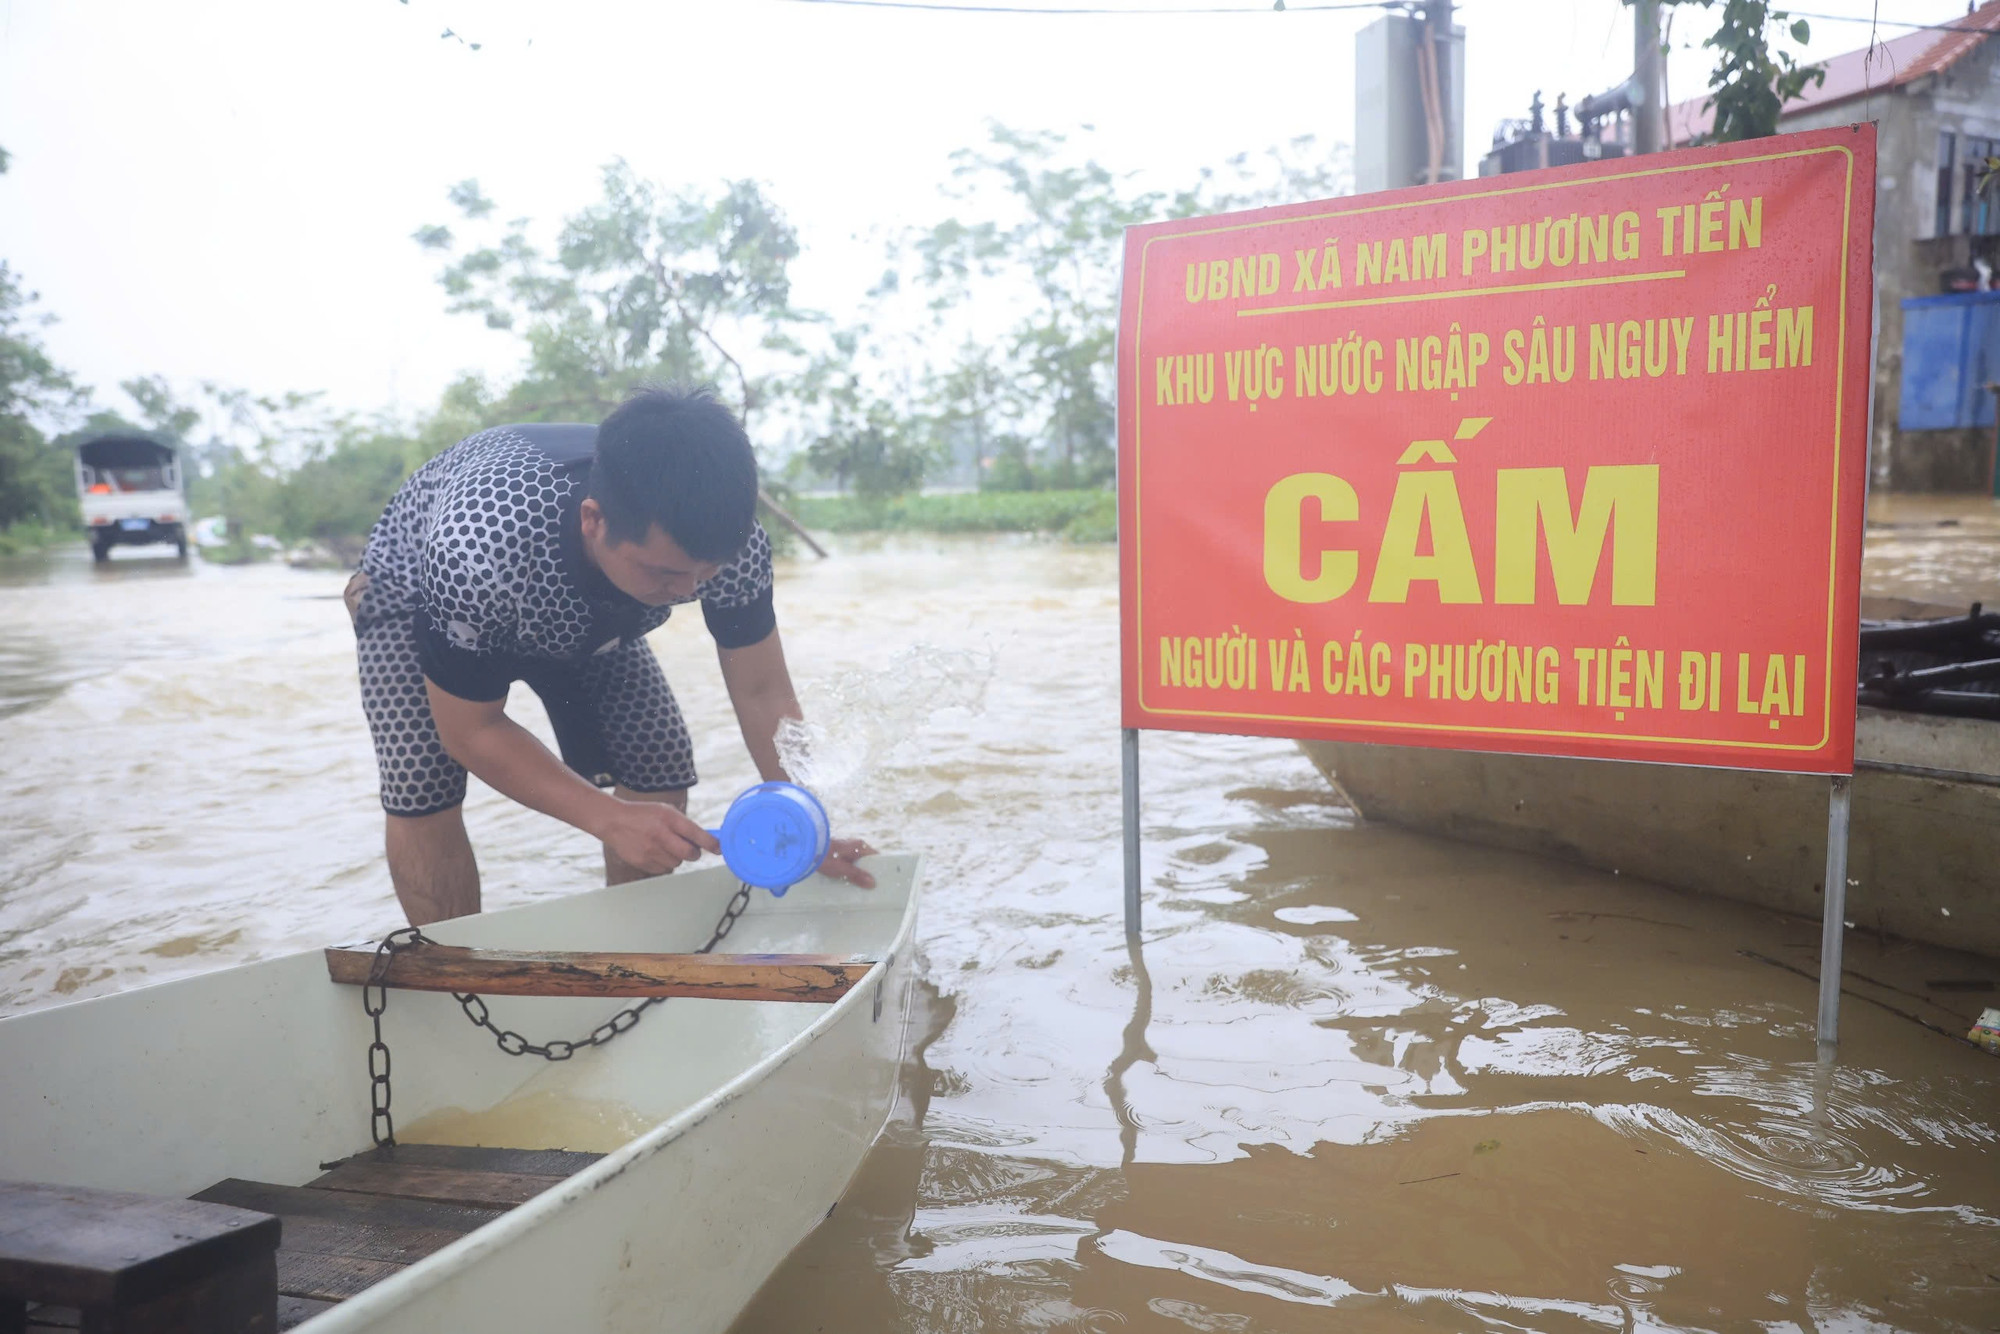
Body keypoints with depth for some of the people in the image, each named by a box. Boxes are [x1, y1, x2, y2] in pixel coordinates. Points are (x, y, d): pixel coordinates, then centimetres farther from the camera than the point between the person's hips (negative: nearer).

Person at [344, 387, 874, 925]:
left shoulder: (731, 539, -35)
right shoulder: (481, 546, -46)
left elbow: (763, 692, -22)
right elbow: (470, 730, -32)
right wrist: (609, 818, -41)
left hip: (580, 614, 3)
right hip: (419, 594, -3)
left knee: (660, 770, -8)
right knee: (421, 788, -22)